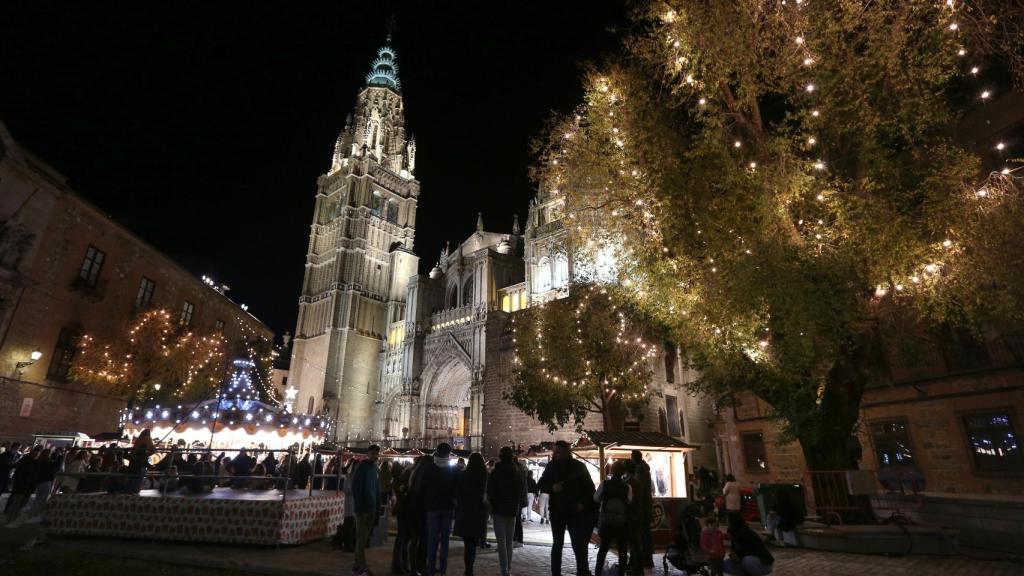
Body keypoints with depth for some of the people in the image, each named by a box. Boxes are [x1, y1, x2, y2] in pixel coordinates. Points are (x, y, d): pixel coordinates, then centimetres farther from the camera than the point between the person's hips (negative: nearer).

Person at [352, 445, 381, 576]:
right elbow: (356, 488, -14)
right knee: (361, 538, -2)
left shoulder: (375, 469, 11)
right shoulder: (362, 467, -9)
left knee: (364, 538, 13)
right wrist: (358, 507, -17)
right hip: (363, 508, -7)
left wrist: (378, 509, 11)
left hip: (372, 508, 7)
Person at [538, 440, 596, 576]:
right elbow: (540, 485, 5)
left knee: (578, 544, -2)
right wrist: (552, 488, -15)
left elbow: (590, 487, 1)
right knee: (557, 544, 10)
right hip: (557, 510, 2)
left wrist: (584, 503, -13)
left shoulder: (579, 466, -5)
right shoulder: (551, 466, -1)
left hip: (575, 511, -2)